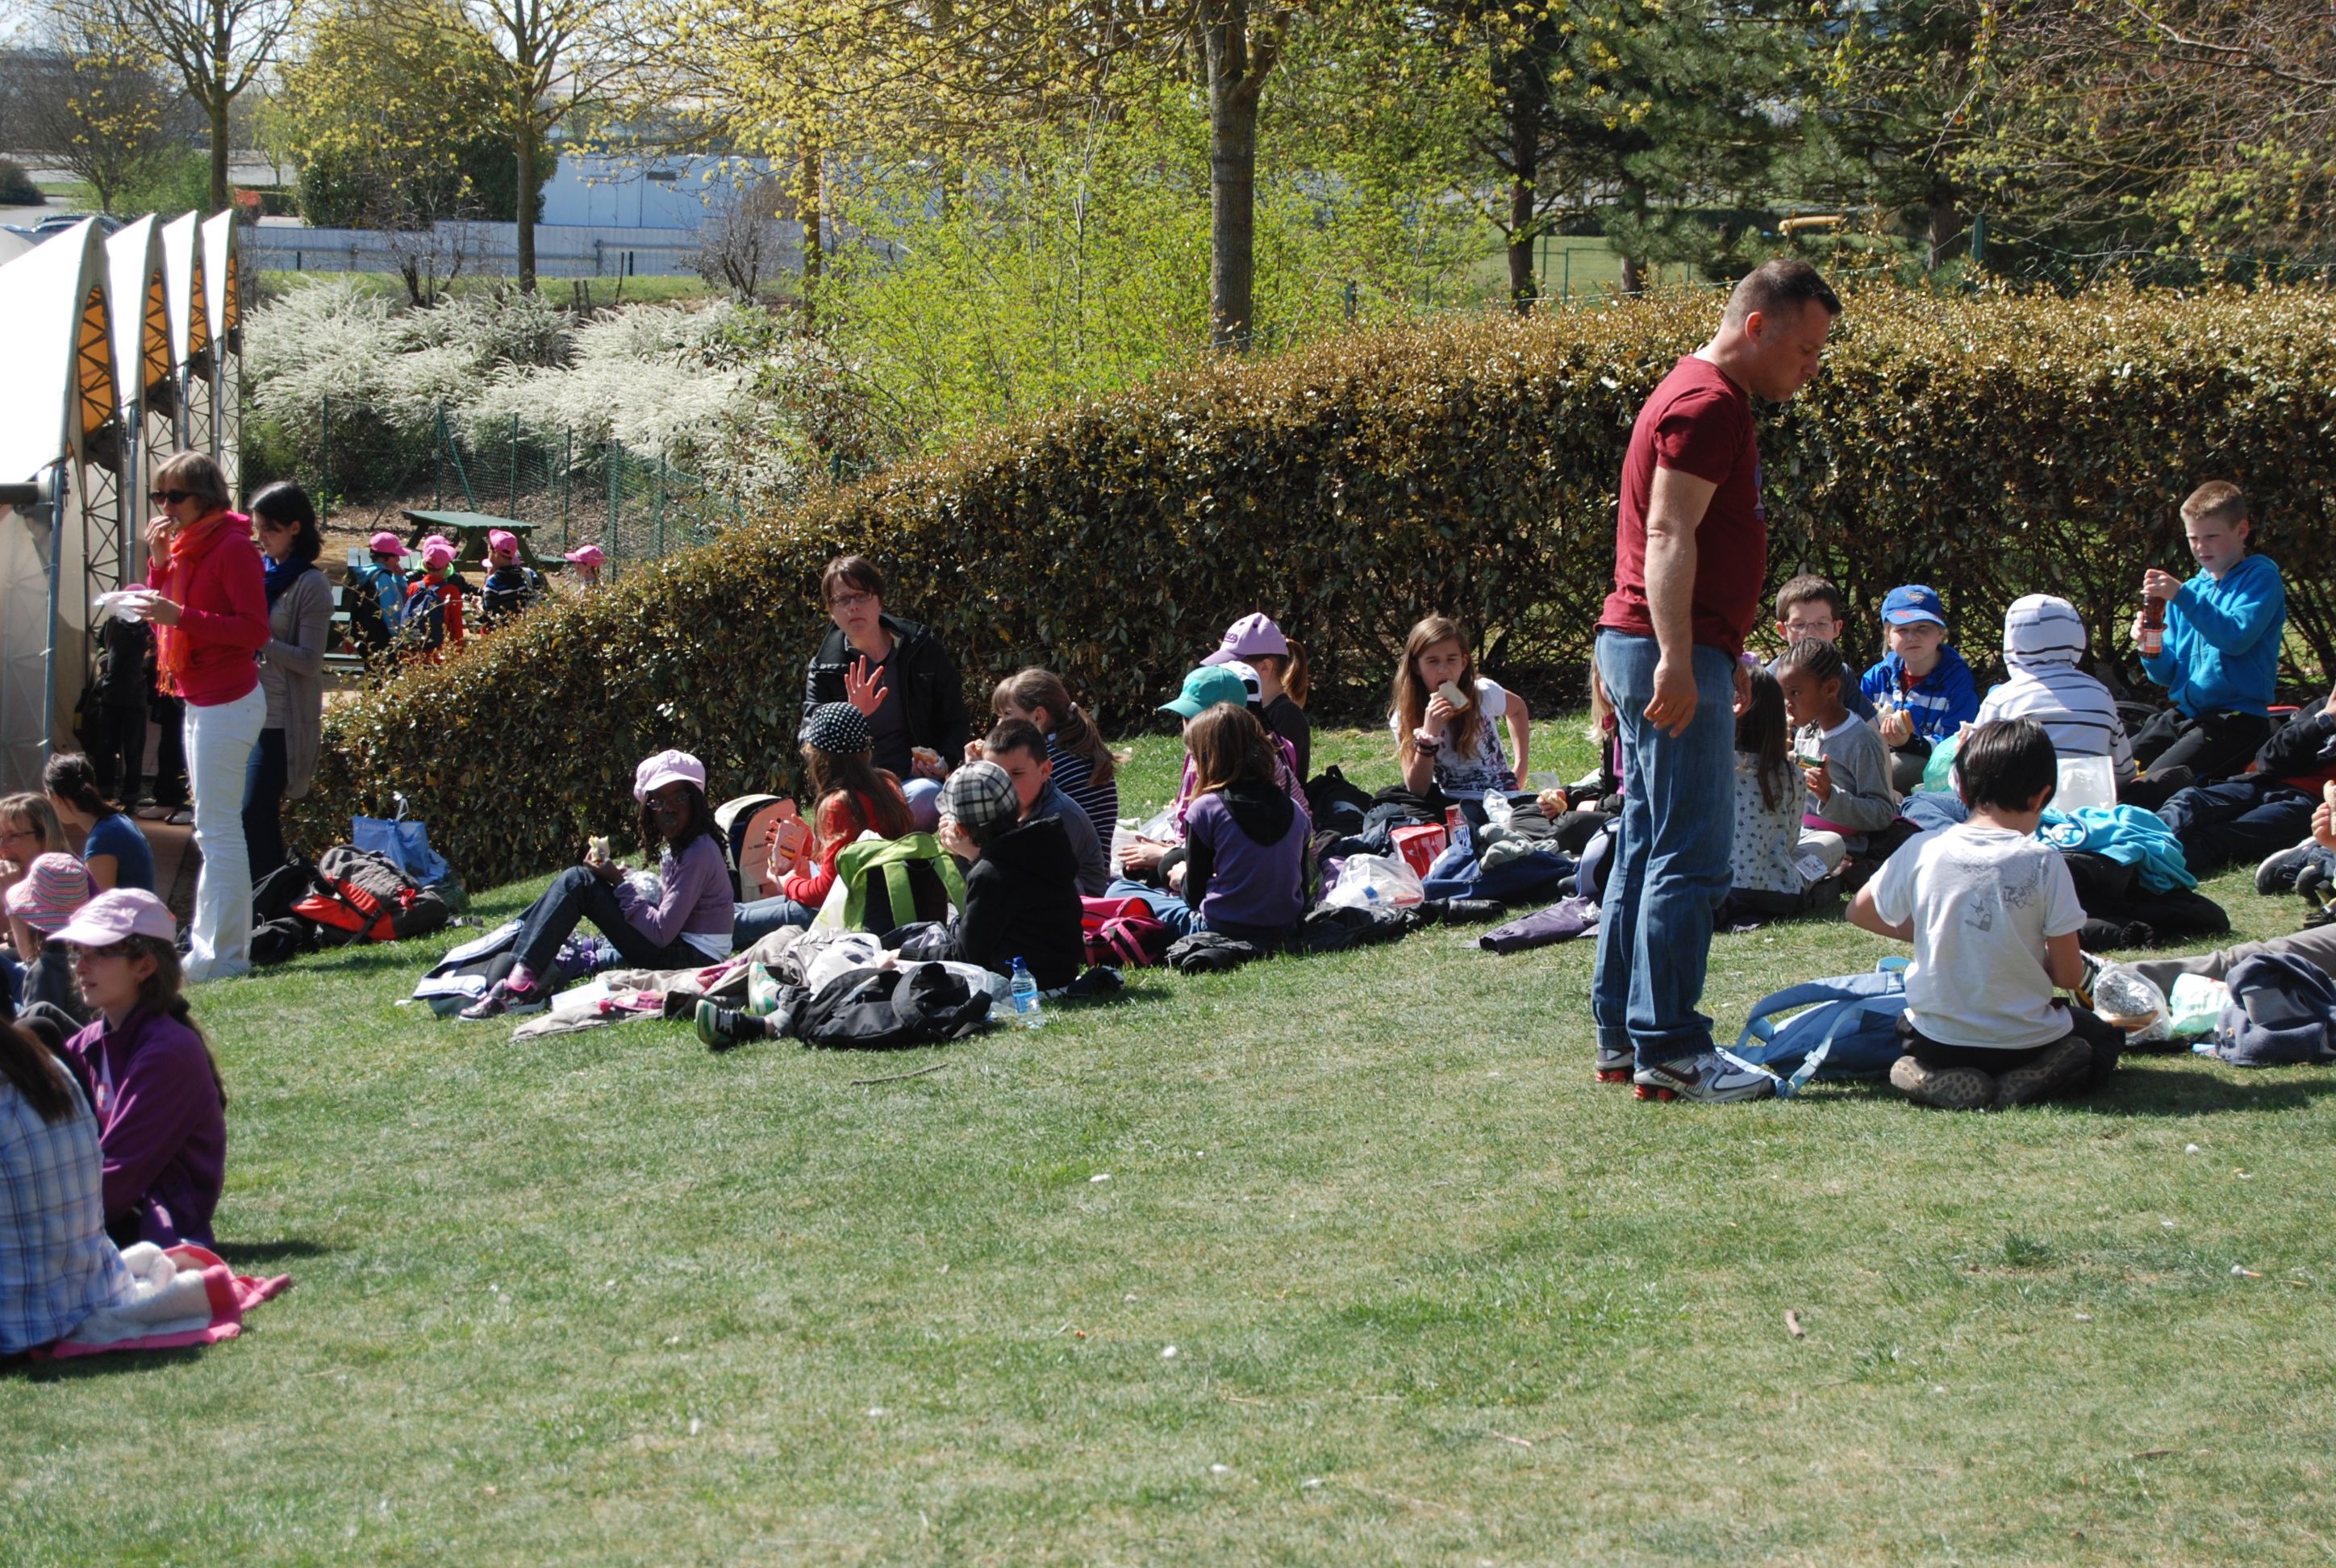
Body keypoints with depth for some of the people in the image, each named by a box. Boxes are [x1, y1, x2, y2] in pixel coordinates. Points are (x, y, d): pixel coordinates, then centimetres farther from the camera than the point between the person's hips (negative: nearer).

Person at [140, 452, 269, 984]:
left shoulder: (232, 547, -14)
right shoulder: (185, 546, 13)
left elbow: (254, 630, -18)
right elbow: (164, 612, 15)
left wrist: (182, 617, -25)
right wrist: (160, 562, 1)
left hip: (227, 702, -10)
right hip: (199, 701, 10)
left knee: (218, 830, -9)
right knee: (213, 830, 13)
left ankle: (222, 955, -7)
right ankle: (215, 946, 19)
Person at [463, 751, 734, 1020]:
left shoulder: (699, 853, -15)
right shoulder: (674, 848, 14)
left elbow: (662, 932, -20)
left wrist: (619, 882, -11)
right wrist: (619, 878, 1)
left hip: (691, 959, -9)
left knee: (578, 882, -12)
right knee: (578, 879, 9)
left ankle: (522, 984, -20)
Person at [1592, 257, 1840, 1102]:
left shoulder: (1704, 396, 20)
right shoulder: (1709, 404, -13)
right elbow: (1669, 537, -21)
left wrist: (1725, 656, 28)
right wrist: (1679, 661, -27)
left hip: (1652, 650, 11)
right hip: (1670, 653, -11)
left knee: (1648, 847, 13)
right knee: (1690, 858, -10)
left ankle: (1622, 1032, 18)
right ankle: (1668, 1051, -10)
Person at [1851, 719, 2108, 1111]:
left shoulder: (1923, 850, -6)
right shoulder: (2043, 862, -13)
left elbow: (1859, 912, 10)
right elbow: (2069, 975, -9)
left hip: (1938, 1043, 2)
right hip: (2023, 1042, -2)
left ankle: (1934, 1080, 4)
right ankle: (2027, 1078, -2)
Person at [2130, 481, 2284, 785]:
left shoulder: (2261, 578, -1)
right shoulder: (2189, 589, 18)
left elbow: (2237, 638, -18)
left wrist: (2182, 597, -24)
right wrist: (2150, 650, -7)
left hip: (2237, 717, -7)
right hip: (2184, 713, 7)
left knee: (2158, 781, -26)